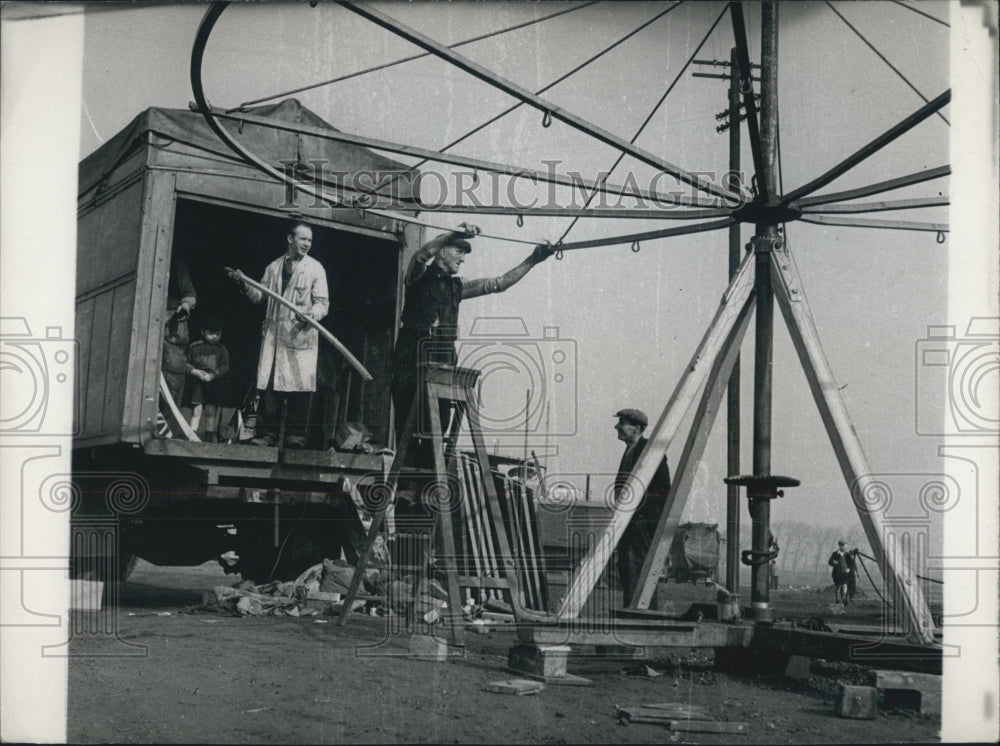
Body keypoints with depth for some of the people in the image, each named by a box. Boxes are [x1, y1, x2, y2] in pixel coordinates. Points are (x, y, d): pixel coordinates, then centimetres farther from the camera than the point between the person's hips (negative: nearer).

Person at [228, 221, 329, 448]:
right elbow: (259, 295, 16)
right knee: (269, 385, 0)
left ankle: (295, 435, 1)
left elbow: (322, 302, -1)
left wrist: (312, 314, -22)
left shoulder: (315, 268, 4)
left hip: (301, 335, -3)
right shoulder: (274, 267, 14)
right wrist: (244, 282, -1)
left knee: (299, 387, -6)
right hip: (273, 334, 3)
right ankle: (267, 434, 5)